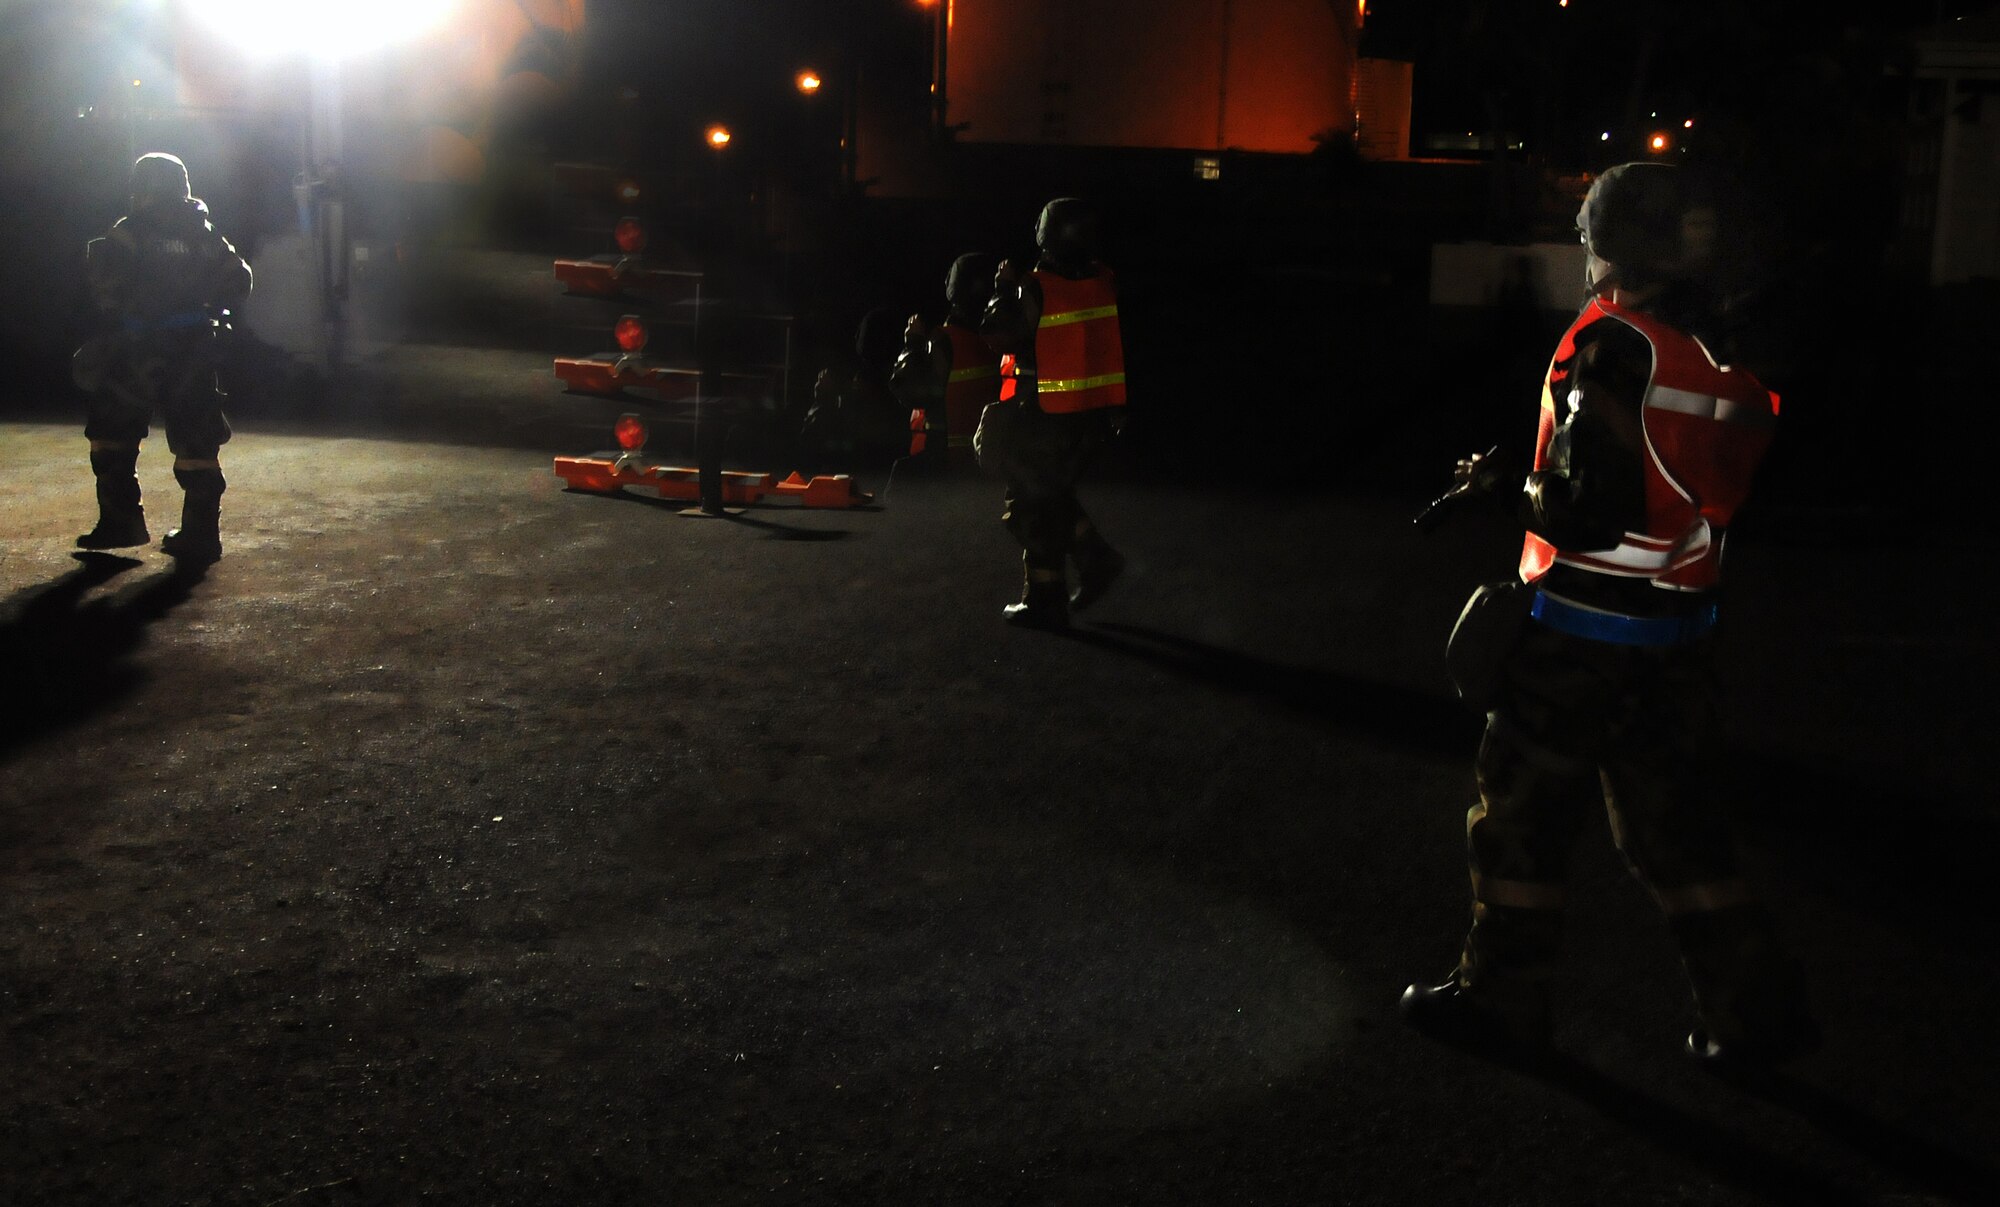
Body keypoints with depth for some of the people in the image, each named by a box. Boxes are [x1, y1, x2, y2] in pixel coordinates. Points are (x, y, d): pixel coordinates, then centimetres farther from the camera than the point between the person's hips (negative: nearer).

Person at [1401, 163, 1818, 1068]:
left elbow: (1589, 513, -23)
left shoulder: (1614, 344, -18)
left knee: (1519, 817, 9)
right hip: (1681, 635, 7)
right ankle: (1753, 1008, 18)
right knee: (1668, 823, 17)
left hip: (1581, 632, -7)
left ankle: (1501, 994, 22)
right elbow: (1702, 486, 12)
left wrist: (1510, 485, -5)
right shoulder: (1723, 361, 6)